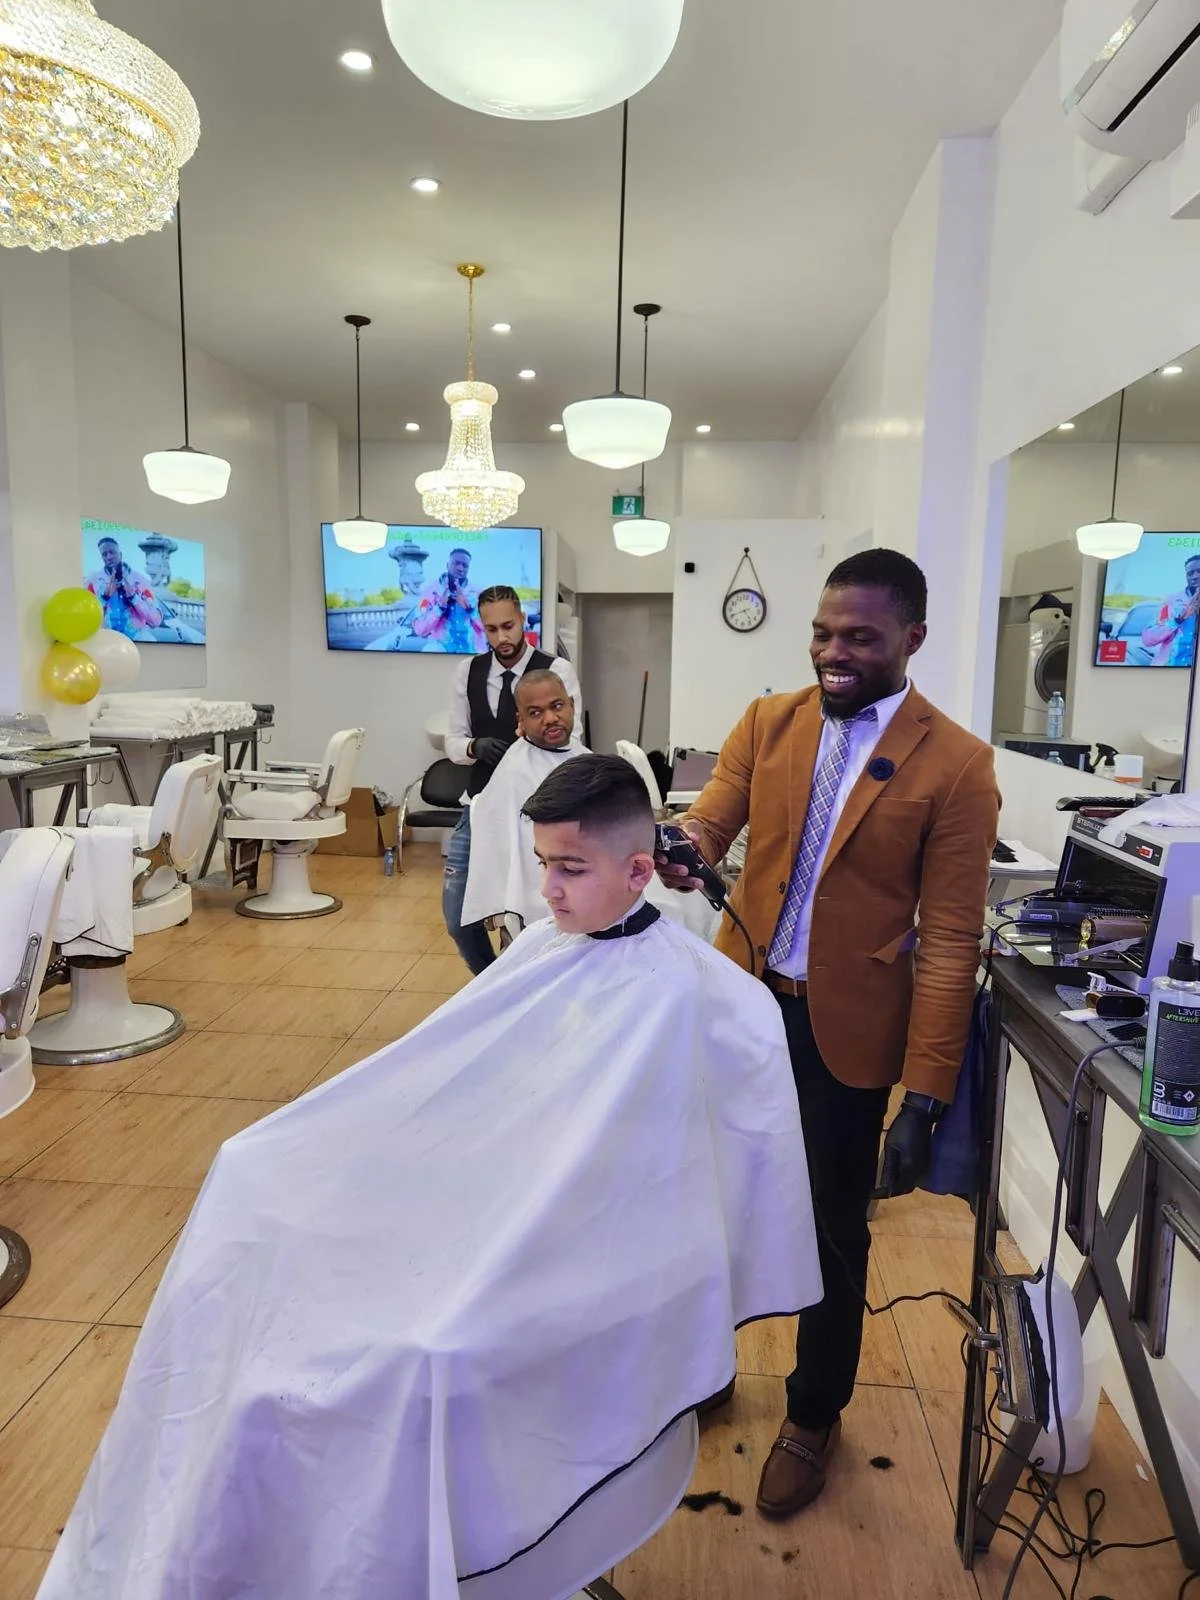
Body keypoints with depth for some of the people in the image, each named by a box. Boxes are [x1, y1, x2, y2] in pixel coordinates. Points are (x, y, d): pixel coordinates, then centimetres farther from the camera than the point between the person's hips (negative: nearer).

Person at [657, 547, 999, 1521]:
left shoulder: (954, 764, -11)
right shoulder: (768, 722, 1)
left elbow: (950, 939, -11)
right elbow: (708, 821, -6)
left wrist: (926, 1095, -12)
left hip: (843, 1028, -3)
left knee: (832, 1231, 15)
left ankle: (815, 1416, 42)